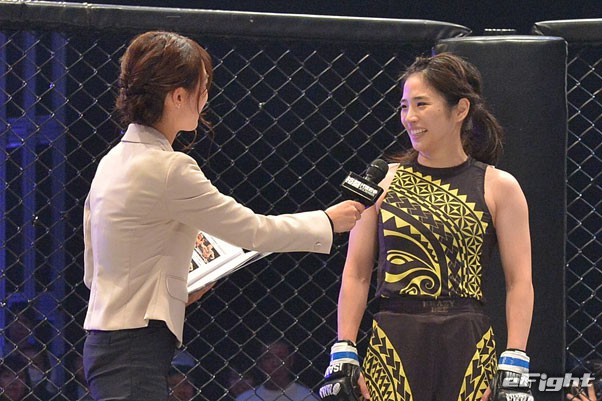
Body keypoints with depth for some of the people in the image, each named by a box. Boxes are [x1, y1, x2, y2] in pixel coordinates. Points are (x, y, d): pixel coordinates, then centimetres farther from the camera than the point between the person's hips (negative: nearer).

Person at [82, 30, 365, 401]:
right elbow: (253, 230, -6)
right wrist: (328, 221, 8)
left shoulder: (113, 162, 14)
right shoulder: (167, 169, -14)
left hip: (106, 340, 10)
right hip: (135, 351, -10)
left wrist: (177, 293, 17)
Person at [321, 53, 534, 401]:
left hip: (468, 348, 0)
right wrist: (343, 355, 2)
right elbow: (356, 274, 10)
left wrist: (514, 367, -5)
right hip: (393, 344, 1)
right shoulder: (382, 182, 9)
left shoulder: (498, 187, 6)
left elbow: (520, 282, 3)